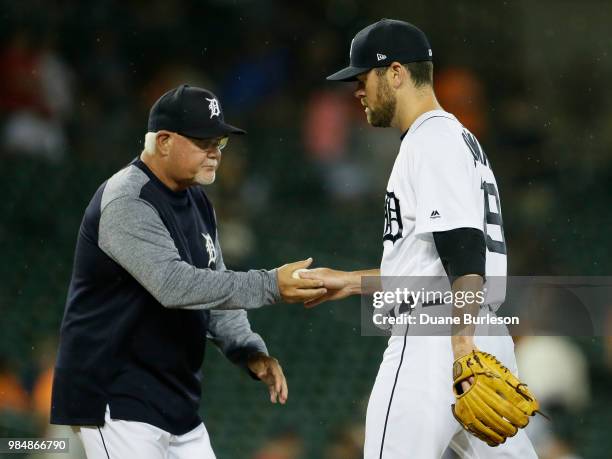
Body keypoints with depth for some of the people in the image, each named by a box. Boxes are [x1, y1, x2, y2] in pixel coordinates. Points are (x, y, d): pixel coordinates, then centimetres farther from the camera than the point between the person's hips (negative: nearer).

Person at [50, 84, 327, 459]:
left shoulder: (197, 202, 12)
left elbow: (214, 289, 14)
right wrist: (270, 287, -34)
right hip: (118, 400, -9)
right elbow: (174, 285, -29)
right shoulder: (126, 202, -18)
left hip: (177, 399, 9)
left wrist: (250, 351, -3)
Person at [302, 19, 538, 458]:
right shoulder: (460, 138, 23)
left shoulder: (432, 141, -8)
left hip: (433, 343, -10)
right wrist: (352, 282, 29)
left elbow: (465, 251, -20)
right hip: (480, 341, 10)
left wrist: (463, 341, -28)